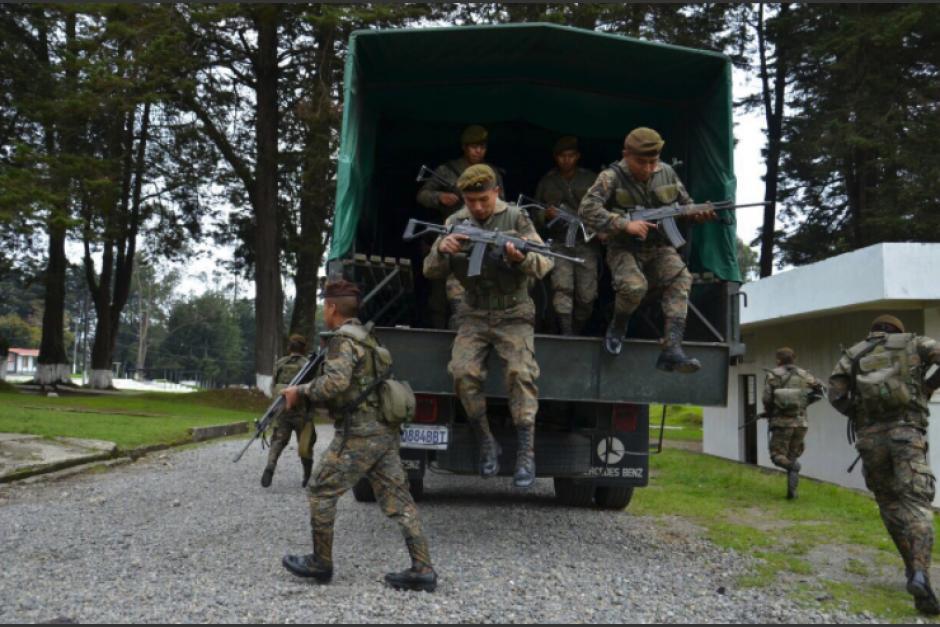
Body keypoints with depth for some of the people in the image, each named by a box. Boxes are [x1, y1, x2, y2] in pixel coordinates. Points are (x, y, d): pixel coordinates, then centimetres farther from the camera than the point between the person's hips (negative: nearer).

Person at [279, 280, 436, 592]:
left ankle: (321, 563, 17)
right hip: (385, 433, 9)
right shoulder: (366, 337, 20)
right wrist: (305, 394, 22)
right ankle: (422, 570, 2)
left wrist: (301, 391, -12)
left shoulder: (343, 340, -10)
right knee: (398, 500, 5)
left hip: (358, 434, -9)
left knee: (322, 491, 7)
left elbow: (335, 383, -25)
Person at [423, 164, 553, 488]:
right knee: (463, 372, -22)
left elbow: (544, 264, -8)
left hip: (513, 314, -2)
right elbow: (431, 271, 2)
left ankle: (526, 454, -19)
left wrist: (521, 258, -31)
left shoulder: (516, 218, -3)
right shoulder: (455, 222, 5)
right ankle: (486, 443, -6)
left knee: (521, 372, -24)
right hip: (474, 315, 2)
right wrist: (441, 249, -21)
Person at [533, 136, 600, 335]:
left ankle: (577, 332, 15)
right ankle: (566, 334, -23)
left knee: (586, 295, -4)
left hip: (586, 242, 0)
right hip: (558, 243, 0)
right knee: (562, 287, -19)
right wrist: (546, 215, -7)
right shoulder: (546, 182, 12)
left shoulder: (591, 179, 9)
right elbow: (536, 215, 15)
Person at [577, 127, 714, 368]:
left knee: (681, 278, -24)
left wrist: (699, 214, -8)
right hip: (625, 250, -4)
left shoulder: (667, 173, 4)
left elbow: (686, 204, 16)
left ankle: (672, 350, -28)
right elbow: (586, 209, -22)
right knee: (634, 286, -32)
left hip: (660, 248, 4)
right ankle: (617, 328, 2)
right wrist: (625, 224, -29)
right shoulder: (612, 177, -11)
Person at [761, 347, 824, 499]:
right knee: (793, 456, 16)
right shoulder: (803, 375, 7)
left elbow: (767, 399, -5)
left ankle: (793, 466, -26)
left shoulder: (772, 375, -2)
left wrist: (769, 412, 15)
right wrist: (804, 402, 13)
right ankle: (792, 491, 8)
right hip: (800, 422, 3)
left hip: (781, 422, -3)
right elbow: (819, 390, 2)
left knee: (777, 456, 6)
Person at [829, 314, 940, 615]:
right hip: (906, 432, -2)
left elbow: (835, 394, 4)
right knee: (916, 504, -8)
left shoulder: (853, 354, 17)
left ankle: (913, 568, 19)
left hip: (869, 436, 2)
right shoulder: (913, 342, 15)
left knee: (889, 502, 18)